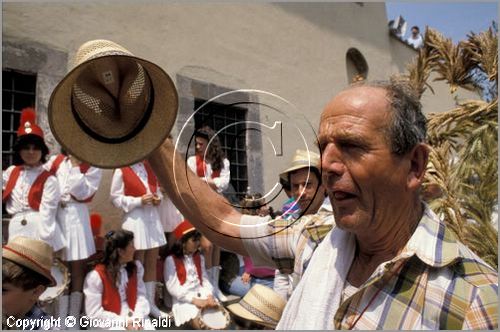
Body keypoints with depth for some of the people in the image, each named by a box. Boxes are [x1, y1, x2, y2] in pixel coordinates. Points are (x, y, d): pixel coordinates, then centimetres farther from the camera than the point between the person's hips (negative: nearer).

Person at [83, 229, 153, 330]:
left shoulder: (136, 267, 4)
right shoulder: (96, 276, -12)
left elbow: (141, 295, 3)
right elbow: (94, 313, -11)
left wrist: (138, 318, -14)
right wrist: (123, 323, -15)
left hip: (133, 317, 4)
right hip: (110, 323, -4)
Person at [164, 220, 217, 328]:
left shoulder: (199, 258, 14)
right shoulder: (171, 260, -7)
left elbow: (205, 279, 9)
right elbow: (173, 288, -13)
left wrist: (209, 295, -11)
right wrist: (194, 300, -19)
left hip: (202, 296, 6)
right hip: (184, 300, -6)